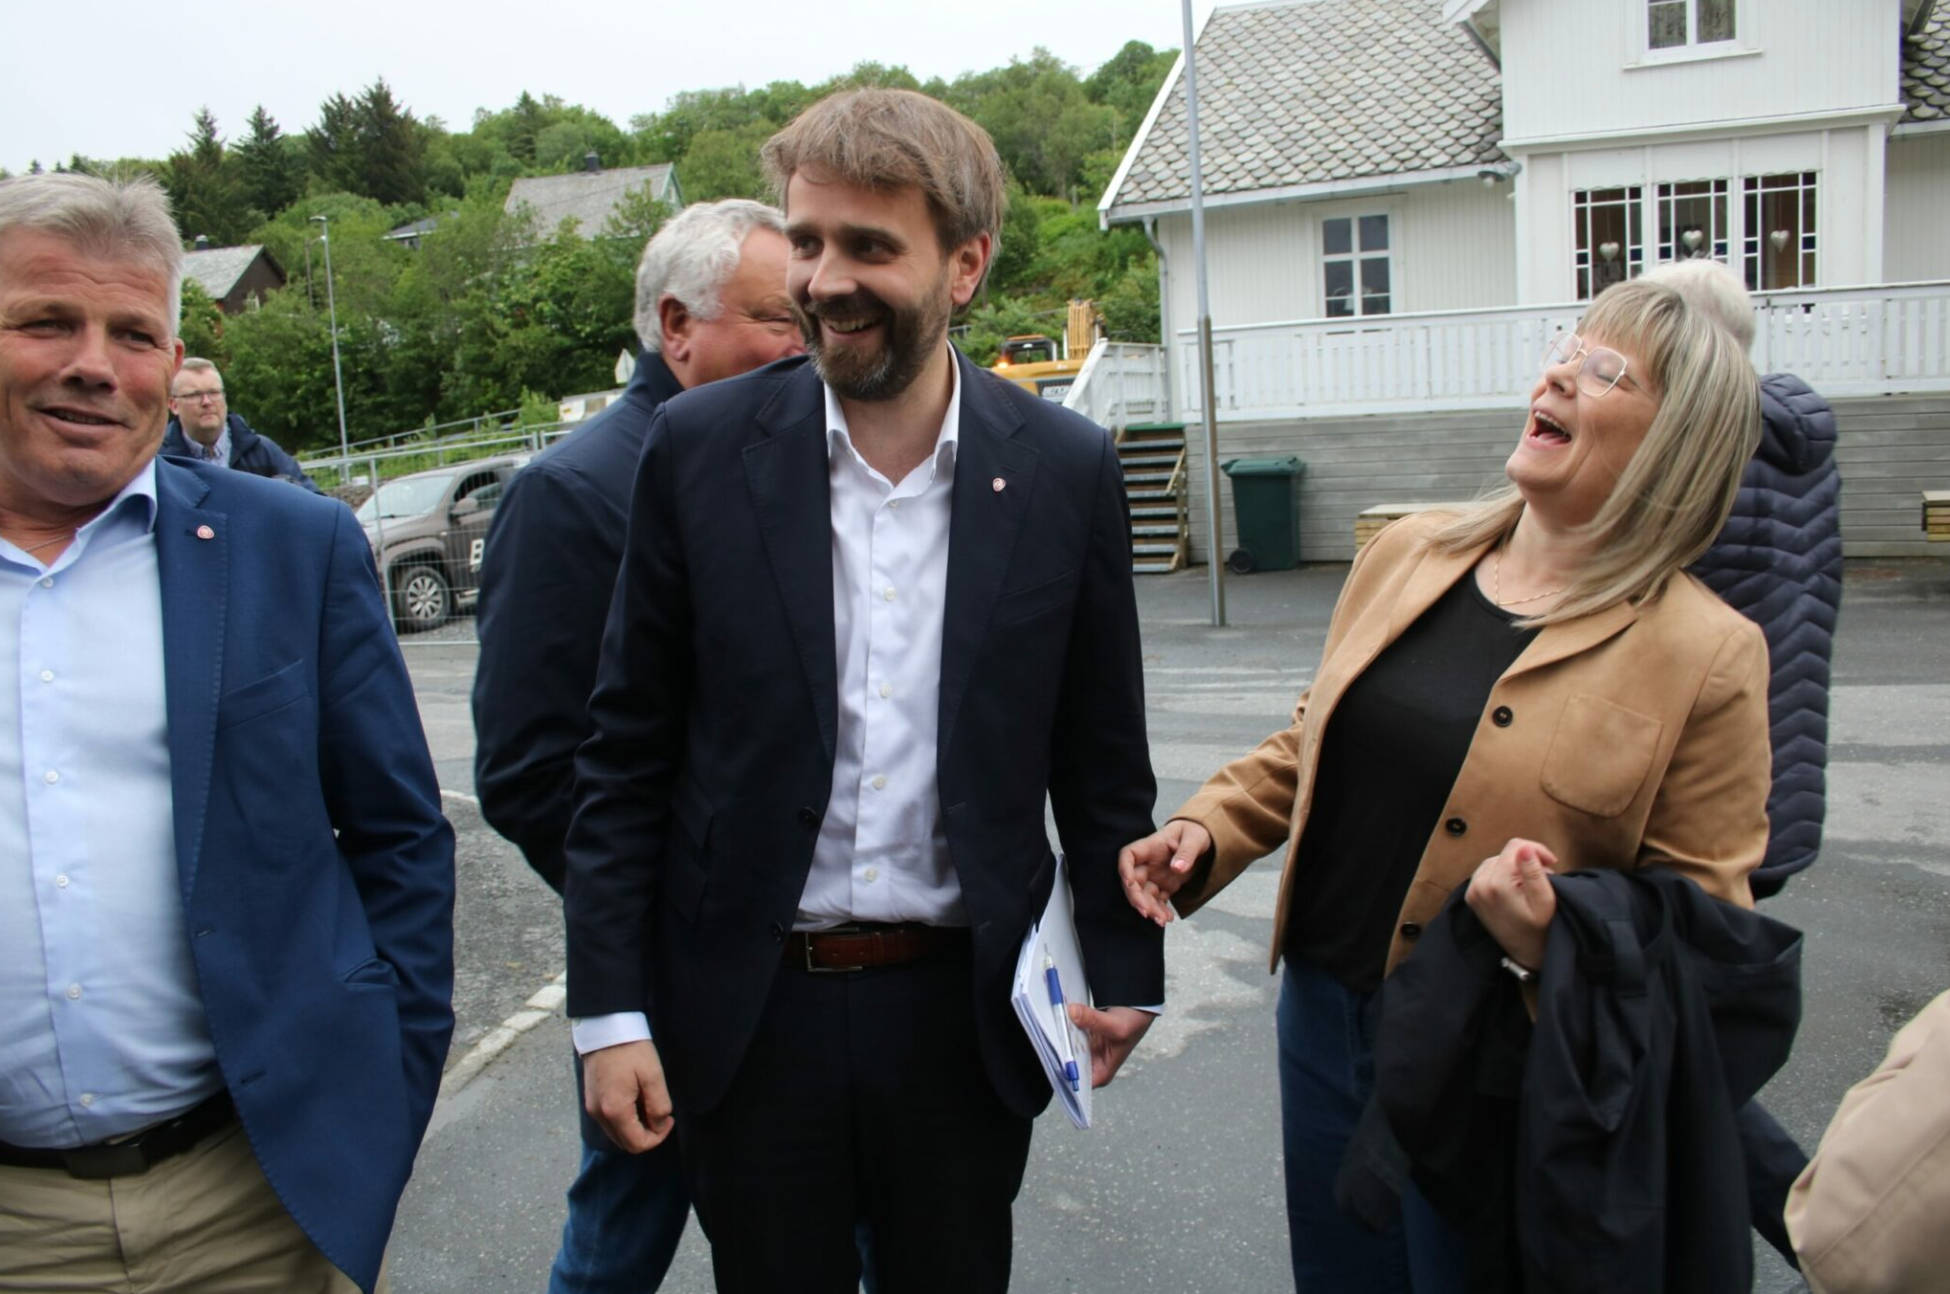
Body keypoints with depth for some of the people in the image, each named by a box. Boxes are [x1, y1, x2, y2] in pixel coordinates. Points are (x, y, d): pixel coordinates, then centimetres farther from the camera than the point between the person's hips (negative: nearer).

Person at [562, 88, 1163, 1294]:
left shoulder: (1067, 468, -5)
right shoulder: (701, 448, -7)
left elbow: (1103, 761, 3)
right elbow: (626, 757, -3)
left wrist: (1125, 971, 5)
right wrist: (609, 1011, -4)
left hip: (963, 1007, 1)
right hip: (752, 1006, 0)